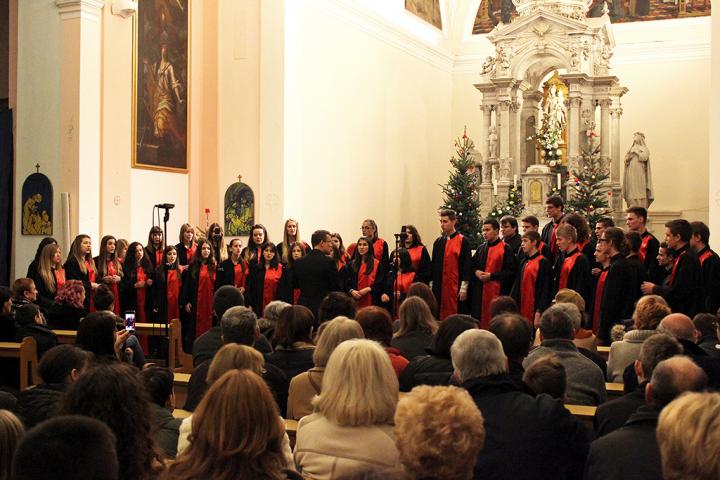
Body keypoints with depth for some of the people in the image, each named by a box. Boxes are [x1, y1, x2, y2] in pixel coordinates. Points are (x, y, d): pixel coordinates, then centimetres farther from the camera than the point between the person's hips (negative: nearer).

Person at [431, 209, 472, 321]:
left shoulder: (463, 241, -4)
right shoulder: (438, 242, 12)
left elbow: (467, 265, -8)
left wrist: (463, 288, -12)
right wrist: (431, 286, 11)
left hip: (456, 288, -5)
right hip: (439, 288, 5)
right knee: (440, 316, 6)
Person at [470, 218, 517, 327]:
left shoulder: (505, 249, -5)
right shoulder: (481, 248, 14)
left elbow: (511, 271, -10)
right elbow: (472, 266, 21)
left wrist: (491, 276, -14)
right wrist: (476, 272, -2)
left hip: (496, 292, -6)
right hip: (479, 292, 6)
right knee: (479, 320, 6)